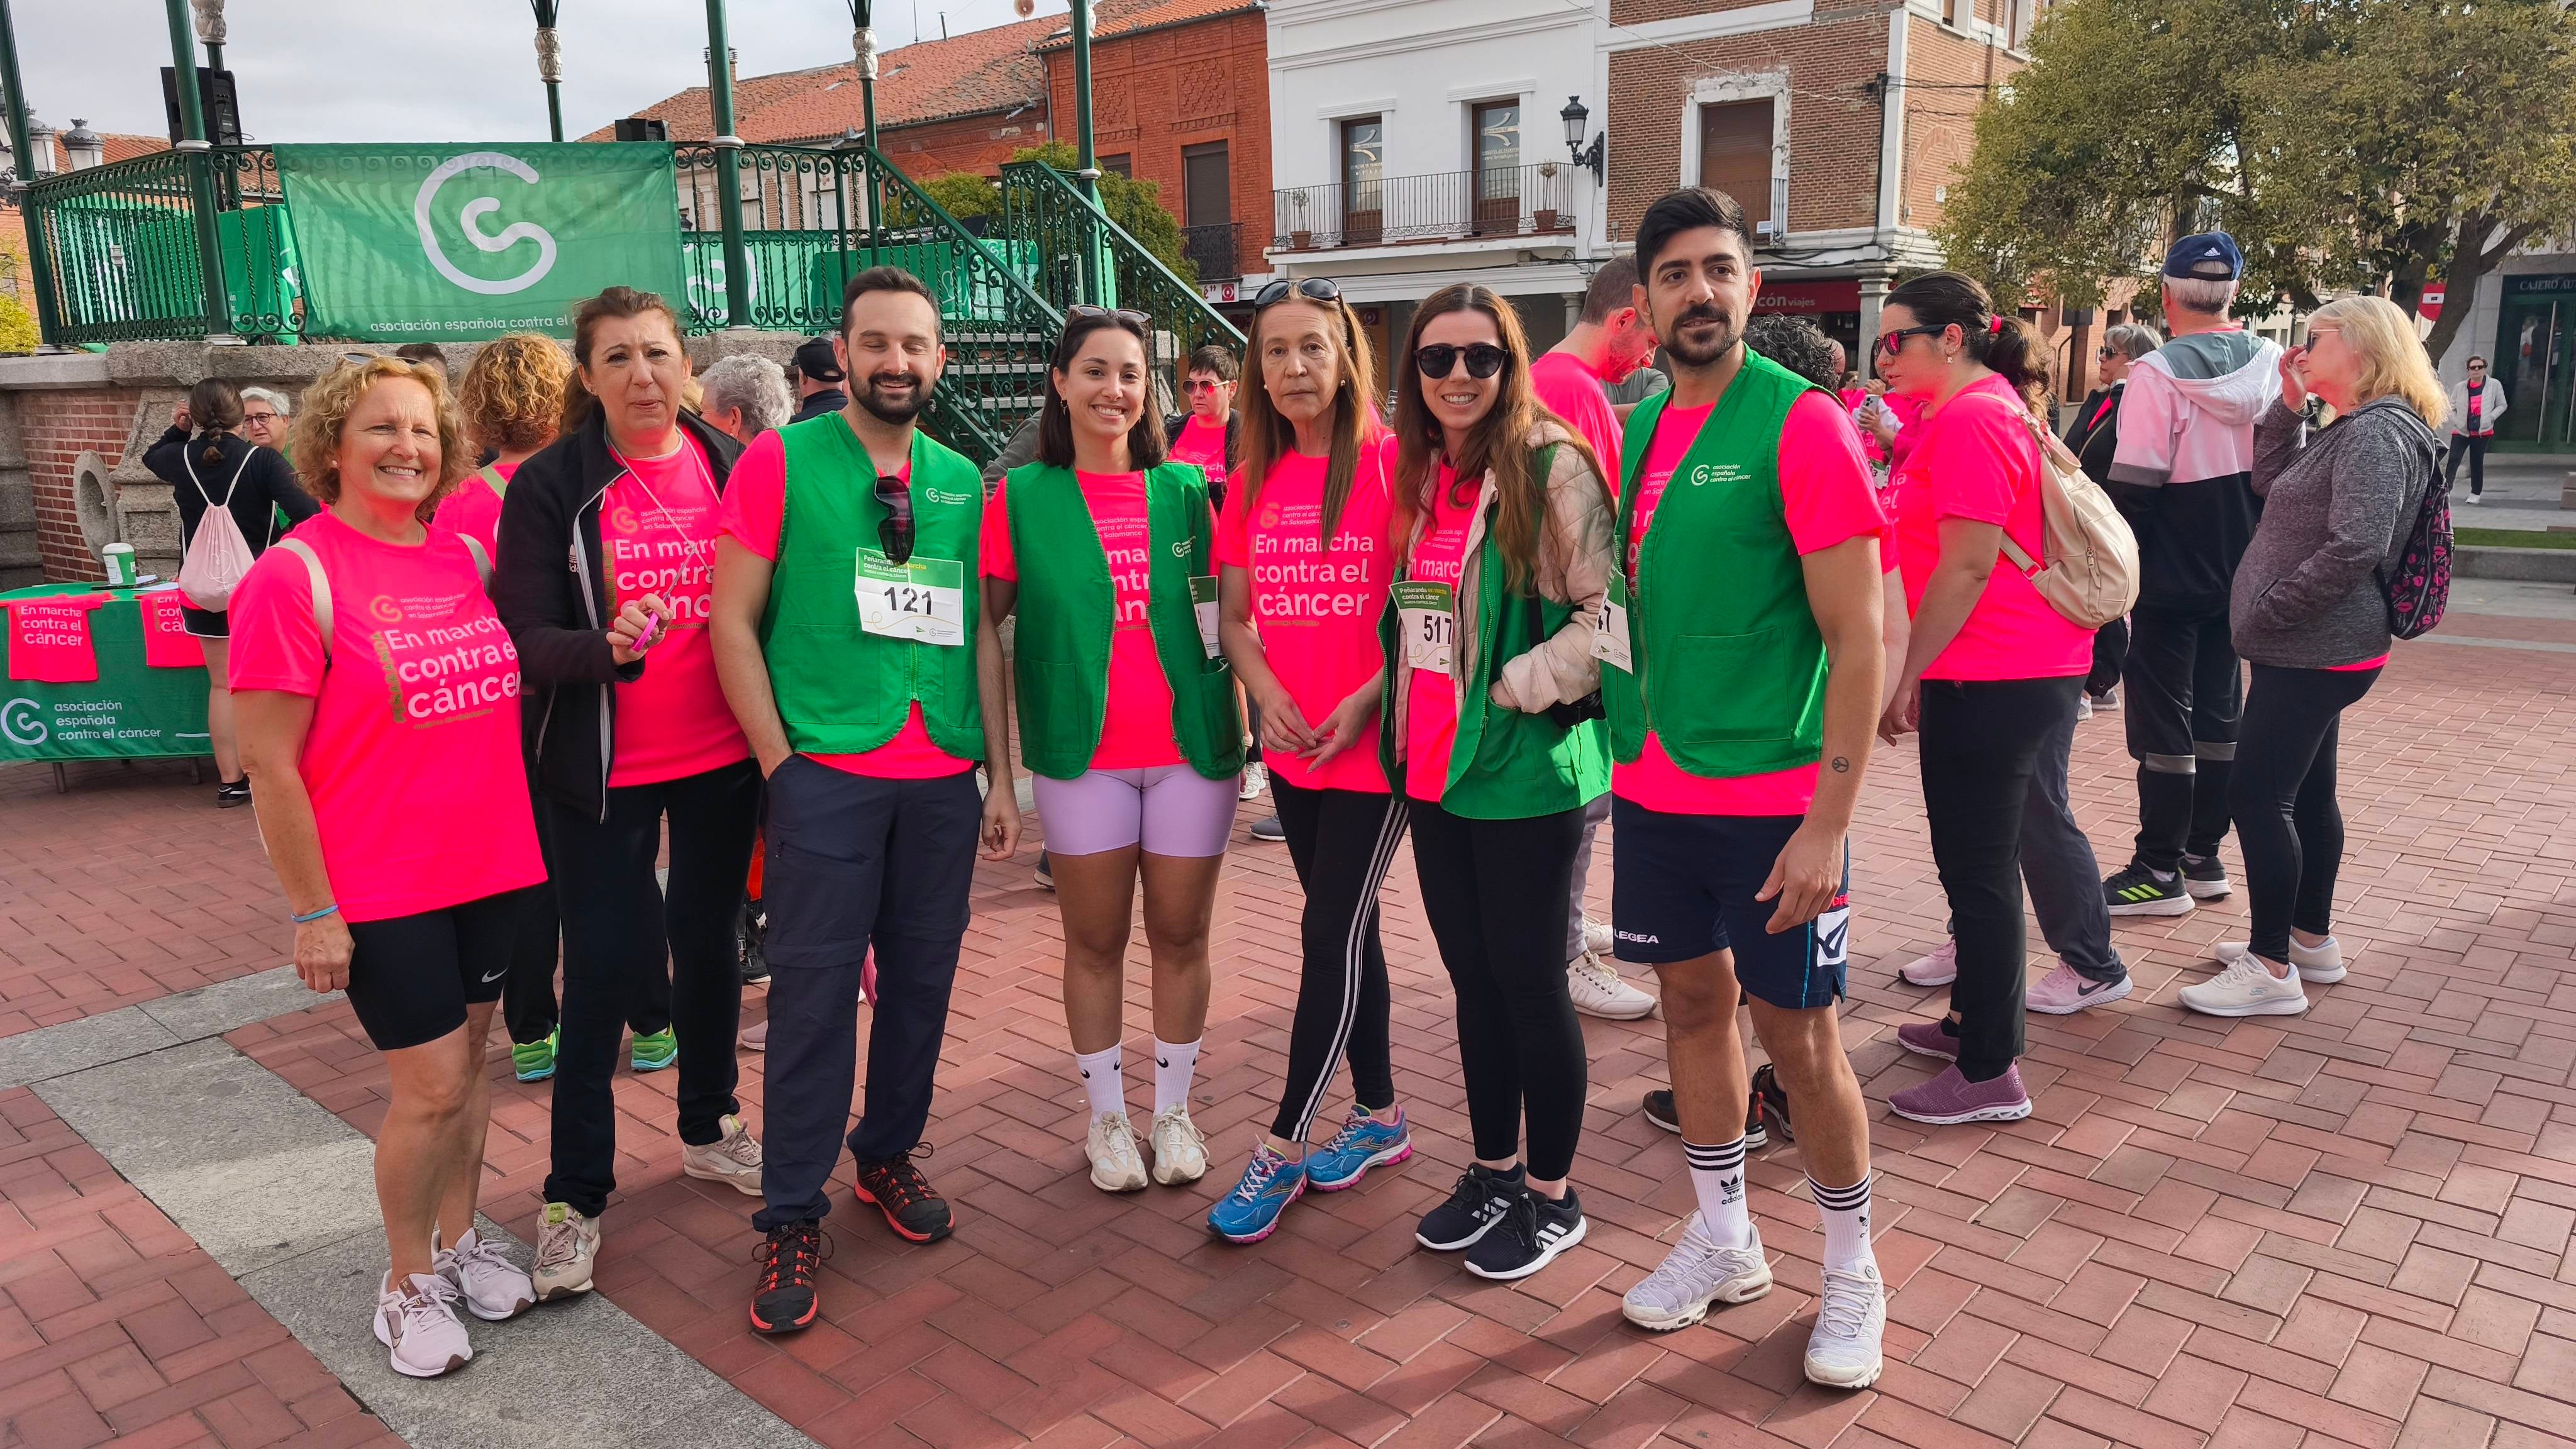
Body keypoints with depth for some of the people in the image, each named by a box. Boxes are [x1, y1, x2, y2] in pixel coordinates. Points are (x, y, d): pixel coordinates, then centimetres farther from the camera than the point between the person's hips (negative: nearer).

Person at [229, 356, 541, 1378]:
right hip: (380, 889, -5)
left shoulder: (466, 557, 4)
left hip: (491, 866, 5)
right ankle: (409, 1283, 22)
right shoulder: (295, 576, -13)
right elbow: (270, 766, -13)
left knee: (468, 1063, 16)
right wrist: (312, 912, -12)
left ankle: (458, 1238, 35)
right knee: (430, 1087, 0)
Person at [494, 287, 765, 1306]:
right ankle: (576, 1194, 16)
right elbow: (526, 639, -12)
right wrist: (608, 648, -32)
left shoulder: (733, 468, 2)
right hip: (603, 769, -3)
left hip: (722, 757, 3)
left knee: (708, 943, 16)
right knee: (601, 971, 1)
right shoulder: (549, 486, -7)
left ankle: (707, 1127, 37)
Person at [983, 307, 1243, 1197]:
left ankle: (1174, 1111, 26)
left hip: (1190, 749, 1)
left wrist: (1242, 721, 5)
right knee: (1095, 939, 8)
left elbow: (1222, 613, 12)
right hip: (1082, 755, -1)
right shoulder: (1020, 498, 0)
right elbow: (981, 622, 2)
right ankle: (1107, 1116, 25)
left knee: (1181, 933, 9)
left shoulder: (1186, 490, 5)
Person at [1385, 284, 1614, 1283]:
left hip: (1526, 770, -7)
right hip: (1432, 768, 7)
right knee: (1472, 978, 16)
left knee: (1527, 980, 3)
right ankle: (1494, 1171, 32)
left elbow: (1610, 612, -16)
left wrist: (1515, 688, -16)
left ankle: (1552, 1196, 21)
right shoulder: (1419, 476, 11)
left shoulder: (1553, 467, -11)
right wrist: (1405, 723, 11)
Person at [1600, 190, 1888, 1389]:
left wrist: (1831, 820, -18)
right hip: (1655, 787, 6)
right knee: (1693, 1001, 15)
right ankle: (1724, 1242, 33)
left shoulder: (1802, 423, -12)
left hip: (1774, 798, -6)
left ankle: (1852, 1273, 25)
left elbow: (1857, 638, -15)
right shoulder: (1641, 431, 8)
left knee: (1798, 1032, 3)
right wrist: (1633, 750, 9)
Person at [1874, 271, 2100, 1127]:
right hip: (2034, 670, 11)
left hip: (1990, 681, -11)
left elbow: (1966, 568, -20)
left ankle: (1989, 1075, 6)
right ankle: (1974, 1021, 32)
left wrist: (1905, 677, -16)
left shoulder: (1969, 421, -16)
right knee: (1978, 859, 19)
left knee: (1977, 869, -3)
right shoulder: (1992, 408, 17)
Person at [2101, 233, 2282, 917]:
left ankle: (2159, 873, 4)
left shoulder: (2158, 374, -16)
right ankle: (2204, 856, 23)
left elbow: (2134, 487, -19)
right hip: (2239, 575, 6)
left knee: (2162, 720, -1)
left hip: (2171, 578, -6)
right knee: (2218, 712, 14)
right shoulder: (2271, 366, 4)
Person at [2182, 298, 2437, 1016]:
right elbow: (2269, 479, 19)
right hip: (2317, 647, 10)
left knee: (2257, 794, -9)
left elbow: (2355, 547, -26)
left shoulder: (2376, 432, -17)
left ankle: (2271, 969, -3)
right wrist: (2289, 405, 7)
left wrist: (2266, 612, -18)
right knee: (2306, 793, 17)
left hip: (2314, 651, -10)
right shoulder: (2348, 430, 14)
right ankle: (2312, 939, 28)